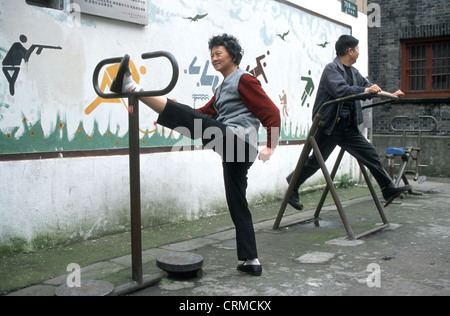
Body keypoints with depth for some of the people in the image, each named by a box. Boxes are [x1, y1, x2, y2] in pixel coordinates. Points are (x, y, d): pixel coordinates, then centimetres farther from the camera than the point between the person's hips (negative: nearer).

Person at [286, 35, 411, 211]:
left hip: (348, 127, 8)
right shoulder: (331, 69, -13)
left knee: (370, 154, 3)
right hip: (329, 126, -8)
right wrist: (364, 90, -39)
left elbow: (367, 85, 25)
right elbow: (340, 90, -30)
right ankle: (292, 188, 19)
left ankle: (388, 190, 8)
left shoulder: (352, 72, 16)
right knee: (316, 160, 1)